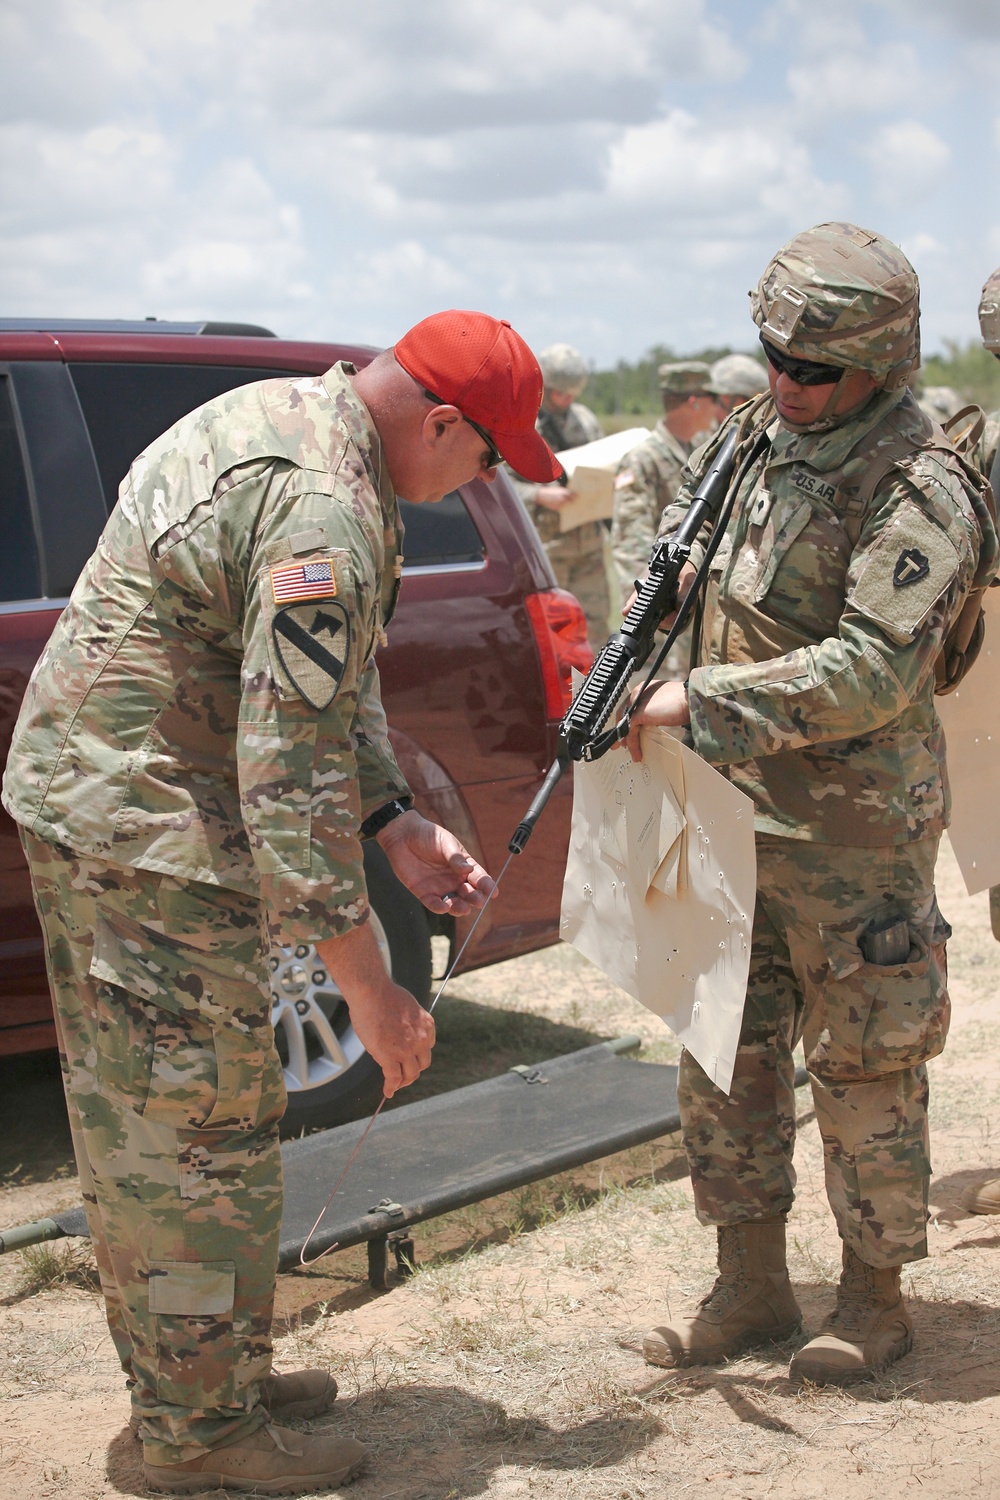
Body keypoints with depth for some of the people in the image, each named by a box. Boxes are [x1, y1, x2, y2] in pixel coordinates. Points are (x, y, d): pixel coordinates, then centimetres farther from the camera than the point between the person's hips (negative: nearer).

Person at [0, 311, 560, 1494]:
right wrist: (368, 987, -22)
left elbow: (333, 683, 16)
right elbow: (290, 776, -27)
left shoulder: (280, 417, 10)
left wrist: (396, 824, 9)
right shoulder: (323, 517, -24)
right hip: (151, 829, -11)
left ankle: (183, 1382, 33)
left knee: (136, 1117, 18)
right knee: (204, 1127, 0)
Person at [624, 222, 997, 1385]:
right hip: (734, 814, 8)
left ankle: (874, 1299, 20)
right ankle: (750, 1287, 25)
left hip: (851, 836, -7)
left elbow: (870, 673, -24)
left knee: (863, 1069, 4)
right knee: (726, 1053, 12)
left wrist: (703, 701, -24)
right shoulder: (753, 438, 7)